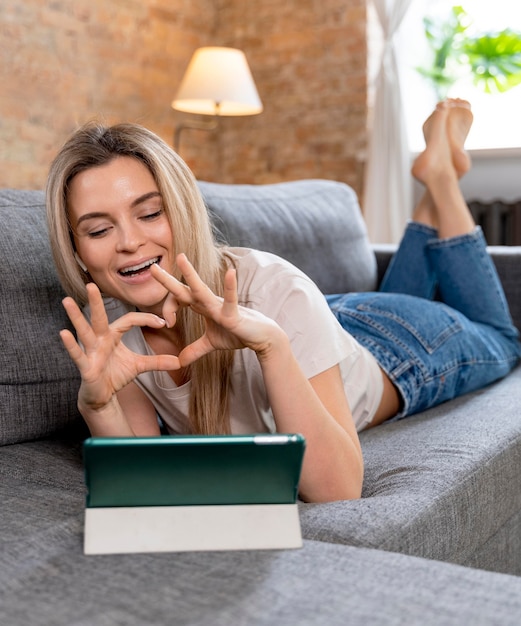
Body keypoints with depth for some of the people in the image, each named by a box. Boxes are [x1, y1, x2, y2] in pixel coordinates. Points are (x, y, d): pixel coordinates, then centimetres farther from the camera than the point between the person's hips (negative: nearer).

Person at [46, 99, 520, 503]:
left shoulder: (274, 291, -44)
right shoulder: (104, 325, -29)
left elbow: (339, 493, -47)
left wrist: (269, 344, -59)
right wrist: (98, 404, -47)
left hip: (395, 351, -3)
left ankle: (440, 178, 34)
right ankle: (433, 202, 43)